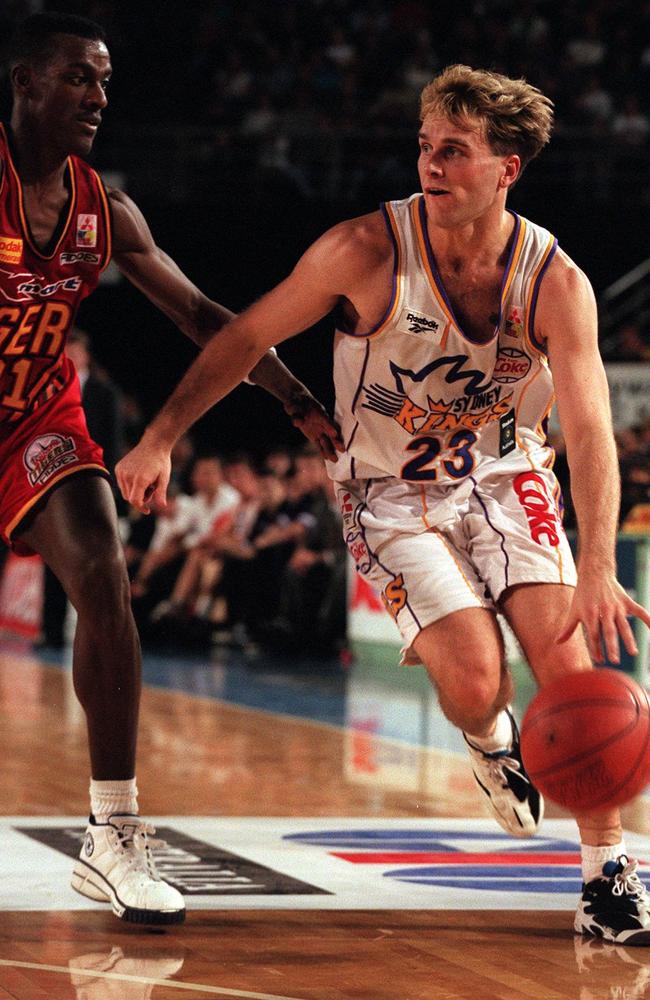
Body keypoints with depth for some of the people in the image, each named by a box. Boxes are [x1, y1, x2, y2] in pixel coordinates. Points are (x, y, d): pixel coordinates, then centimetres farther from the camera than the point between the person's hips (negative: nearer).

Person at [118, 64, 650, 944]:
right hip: (394, 496, -1)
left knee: (569, 658, -15)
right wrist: (160, 439, -13)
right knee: (473, 682, -19)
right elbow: (248, 336, -9)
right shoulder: (370, 250, -21)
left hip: (506, 480, 1)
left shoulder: (555, 282, -19)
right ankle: (491, 742, 21)